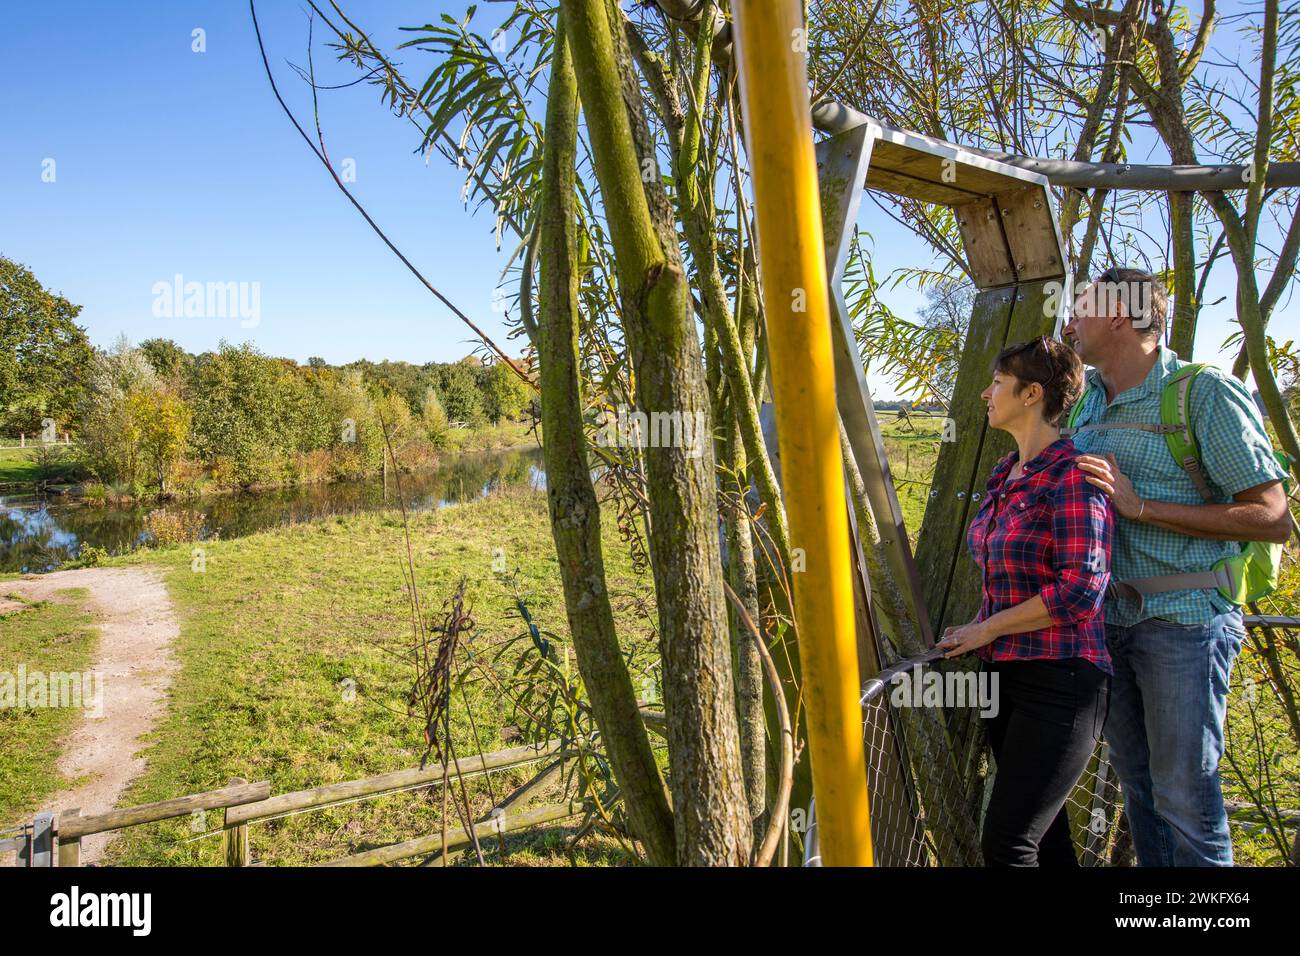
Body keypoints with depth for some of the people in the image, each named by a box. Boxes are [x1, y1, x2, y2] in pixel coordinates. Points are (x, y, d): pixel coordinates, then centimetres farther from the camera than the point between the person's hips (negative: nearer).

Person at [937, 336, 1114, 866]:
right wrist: (975, 630, 11)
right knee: (1043, 836, 18)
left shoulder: (1073, 474, -15)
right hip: (1003, 673, 9)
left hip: (1059, 681, -9)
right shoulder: (1003, 473, 12)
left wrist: (987, 628, -13)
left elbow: (1081, 590, -21)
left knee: (1006, 844, -8)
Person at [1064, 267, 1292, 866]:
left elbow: (1273, 520, -16)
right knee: (1135, 781, 17)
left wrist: (1140, 505, -20)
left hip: (1181, 620, -7)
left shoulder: (1205, 393, -11)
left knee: (1185, 795, 2)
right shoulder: (1087, 400, 9)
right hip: (1107, 616, 7)